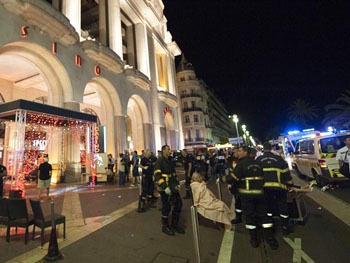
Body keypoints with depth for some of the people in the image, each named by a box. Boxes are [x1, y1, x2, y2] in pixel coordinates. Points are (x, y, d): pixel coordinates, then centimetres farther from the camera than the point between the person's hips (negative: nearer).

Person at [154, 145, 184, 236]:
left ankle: (174, 224, 27)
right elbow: (157, 176, -21)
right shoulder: (159, 161, -13)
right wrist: (165, 187, -25)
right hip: (165, 188, -8)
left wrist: (177, 183, 13)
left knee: (178, 204, 10)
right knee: (166, 207, 1)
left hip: (172, 186, 8)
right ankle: (165, 227, 22)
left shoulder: (169, 161, 15)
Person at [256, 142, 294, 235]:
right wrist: (290, 184, 14)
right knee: (282, 206, 13)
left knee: (268, 206, 14)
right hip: (279, 186, 0)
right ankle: (285, 227, 19)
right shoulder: (279, 158, 4)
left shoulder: (258, 159, 5)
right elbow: (286, 172, 5)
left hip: (265, 186, 1)